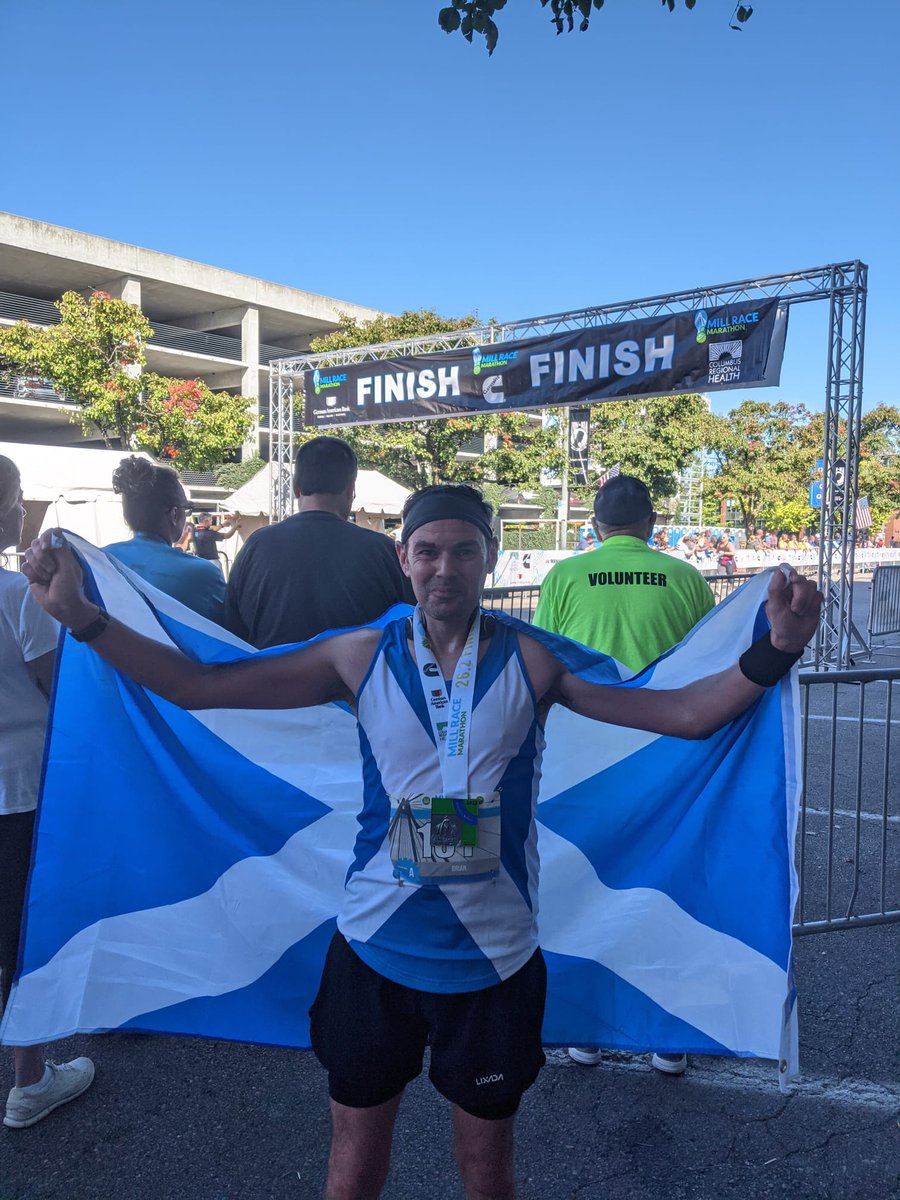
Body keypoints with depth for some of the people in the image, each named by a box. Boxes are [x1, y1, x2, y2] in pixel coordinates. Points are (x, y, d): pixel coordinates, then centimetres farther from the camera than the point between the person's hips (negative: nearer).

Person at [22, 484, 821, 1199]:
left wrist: (773, 652, -28)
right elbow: (197, 686, -7)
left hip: (495, 956, 0)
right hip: (374, 949, 1)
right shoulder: (364, 658, -8)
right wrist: (82, 616, -15)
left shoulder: (533, 662, -10)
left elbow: (683, 712, -14)